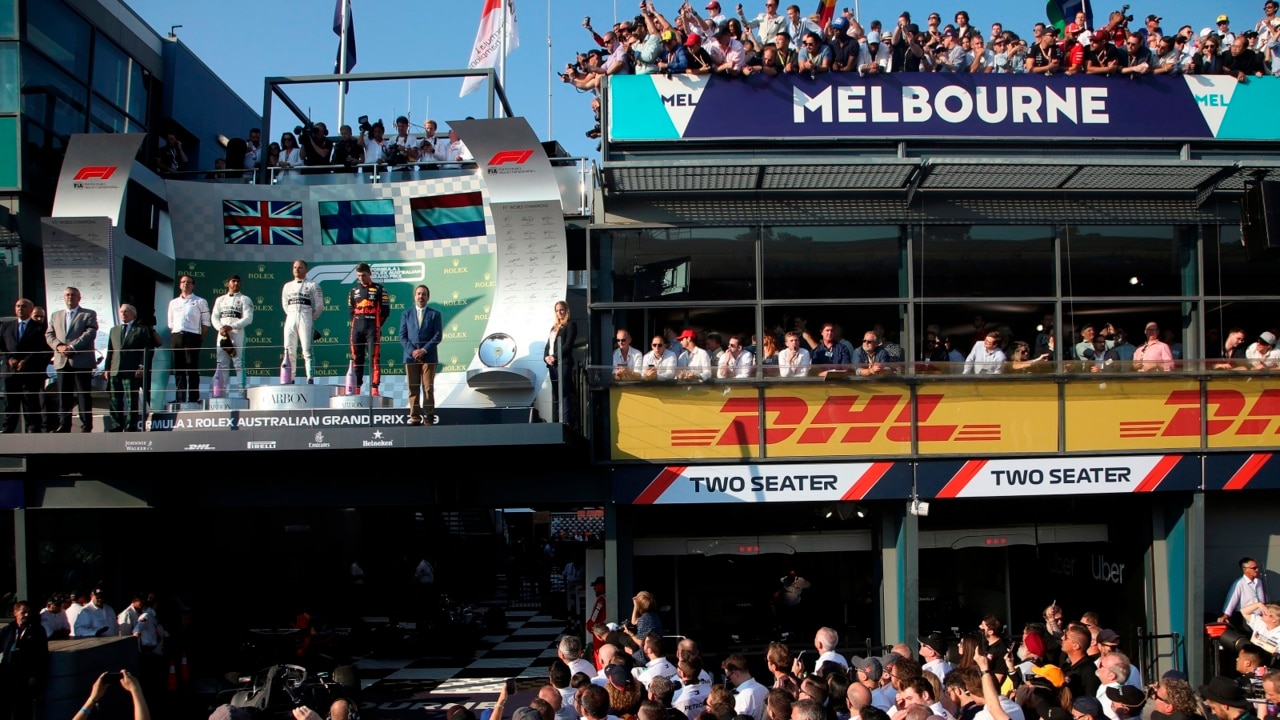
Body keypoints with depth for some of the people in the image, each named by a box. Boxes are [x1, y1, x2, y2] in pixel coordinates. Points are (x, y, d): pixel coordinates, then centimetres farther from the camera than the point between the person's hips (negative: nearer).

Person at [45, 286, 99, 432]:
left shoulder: (89, 315, 6)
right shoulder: (55, 315, 20)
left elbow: (90, 333, -8)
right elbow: (49, 334, 12)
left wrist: (72, 347, -16)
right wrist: (59, 346, -9)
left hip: (82, 361, -4)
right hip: (62, 361, 4)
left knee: (84, 395, -2)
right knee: (63, 395, 3)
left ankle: (86, 426, 0)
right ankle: (64, 425, 6)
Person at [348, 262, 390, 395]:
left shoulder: (379, 289, 4)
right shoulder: (354, 290, 16)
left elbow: (385, 310, 2)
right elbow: (350, 309, 19)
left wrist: (376, 324, 2)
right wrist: (357, 322, 8)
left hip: (373, 328, -4)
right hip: (357, 328, 4)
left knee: (373, 358, -10)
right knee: (356, 358, 3)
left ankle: (374, 388, -13)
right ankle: (356, 387, 6)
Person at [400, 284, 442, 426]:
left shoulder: (435, 314, 7)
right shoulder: (406, 314, 11)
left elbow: (438, 335, -1)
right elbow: (403, 336, 5)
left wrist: (424, 350, -12)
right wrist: (412, 351, -10)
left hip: (429, 356, -1)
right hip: (411, 356, 1)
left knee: (428, 387, -2)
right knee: (413, 388, 1)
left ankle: (429, 417, -1)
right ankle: (415, 417, 4)